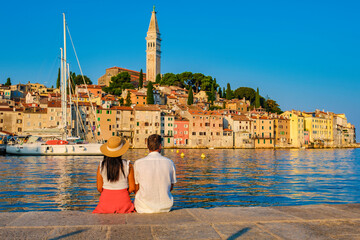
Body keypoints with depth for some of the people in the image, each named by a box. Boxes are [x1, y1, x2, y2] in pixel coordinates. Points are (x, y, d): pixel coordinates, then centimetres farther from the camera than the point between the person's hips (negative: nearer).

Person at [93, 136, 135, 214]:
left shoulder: (101, 166, -5)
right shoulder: (128, 165, -7)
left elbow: (99, 188, -1)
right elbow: (132, 188, -4)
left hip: (105, 200, 1)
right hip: (123, 201, -1)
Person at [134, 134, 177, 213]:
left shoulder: (138, 163, -9)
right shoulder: (169, 163, -5)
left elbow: (136, 189, 0)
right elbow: (171, 187, 7)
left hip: (144, 208, -2)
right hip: (165, 207, 2)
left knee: (135, 202, 28)